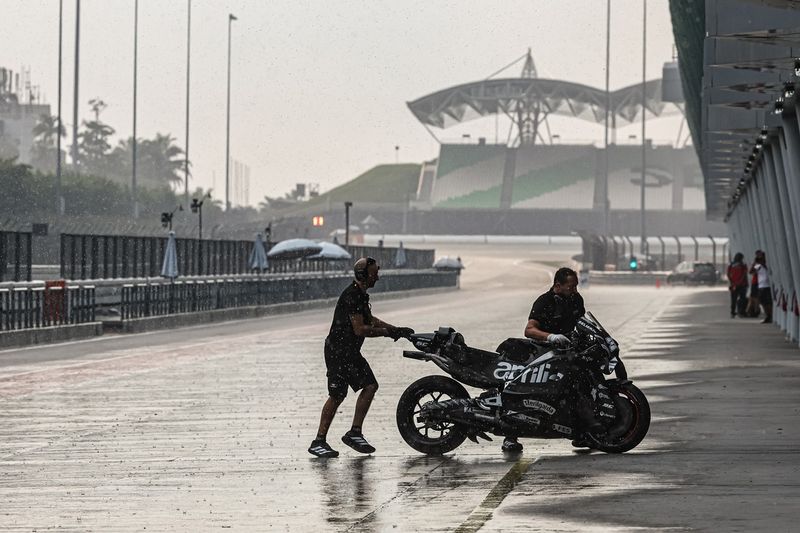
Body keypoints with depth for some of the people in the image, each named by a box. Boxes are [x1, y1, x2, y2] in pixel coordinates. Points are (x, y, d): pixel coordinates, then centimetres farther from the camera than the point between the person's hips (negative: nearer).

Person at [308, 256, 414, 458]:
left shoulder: (361, 294, 13)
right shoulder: (352, 296, -20)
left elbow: (369, 319, 26)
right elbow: (360, 329, -23)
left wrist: (396, 330, 17)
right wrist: (387, 332, -15)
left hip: (351, 351, 10)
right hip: (338, 351, -10)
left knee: (370, 386, 5)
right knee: (337, 395, -10)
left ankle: (354, 433, 8)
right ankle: (318, 442, -6)